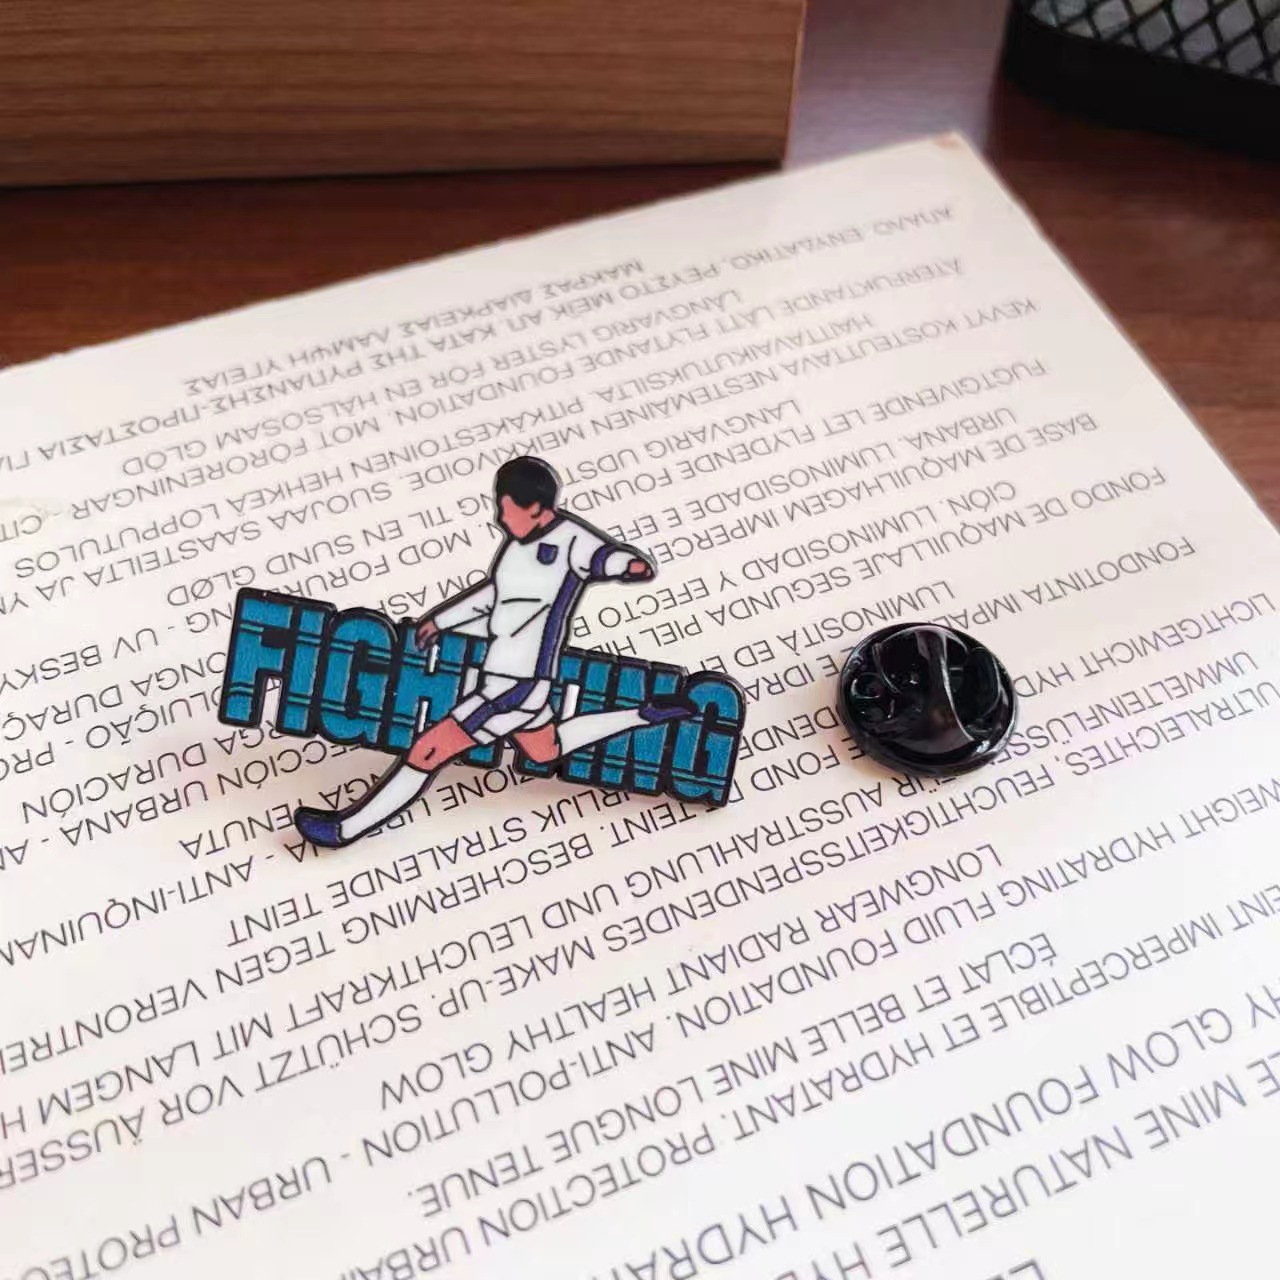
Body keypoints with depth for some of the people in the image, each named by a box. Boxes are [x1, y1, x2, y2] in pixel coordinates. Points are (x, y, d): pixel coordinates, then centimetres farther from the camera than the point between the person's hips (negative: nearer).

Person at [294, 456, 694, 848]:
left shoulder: (570, 539, -18)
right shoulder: (524, 536, 5)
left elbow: (606, 557, -36)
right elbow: (500, 590, 19)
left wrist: (631, 565, -60)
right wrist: (440, 619, 27)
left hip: (514, 687, -10)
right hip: (515, 678, 10)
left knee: (429, 752, -3)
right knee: (546, 751, 30)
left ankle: (346, 829, 11)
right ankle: (646, 715, 35)